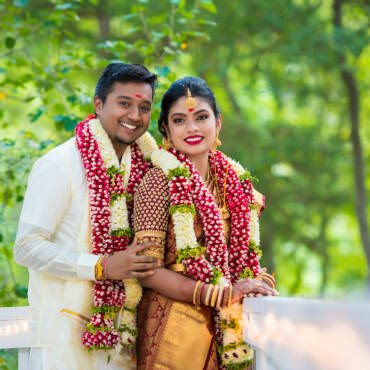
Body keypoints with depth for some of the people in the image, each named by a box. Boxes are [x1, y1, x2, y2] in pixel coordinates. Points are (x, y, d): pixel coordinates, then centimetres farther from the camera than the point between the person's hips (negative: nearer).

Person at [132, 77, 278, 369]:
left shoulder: (235, 180, 9)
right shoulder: (160, 180, -9)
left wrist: (262, 283, -1)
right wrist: (224, 294, -18)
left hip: (228, 331, 6)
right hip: (175, 324, -5)